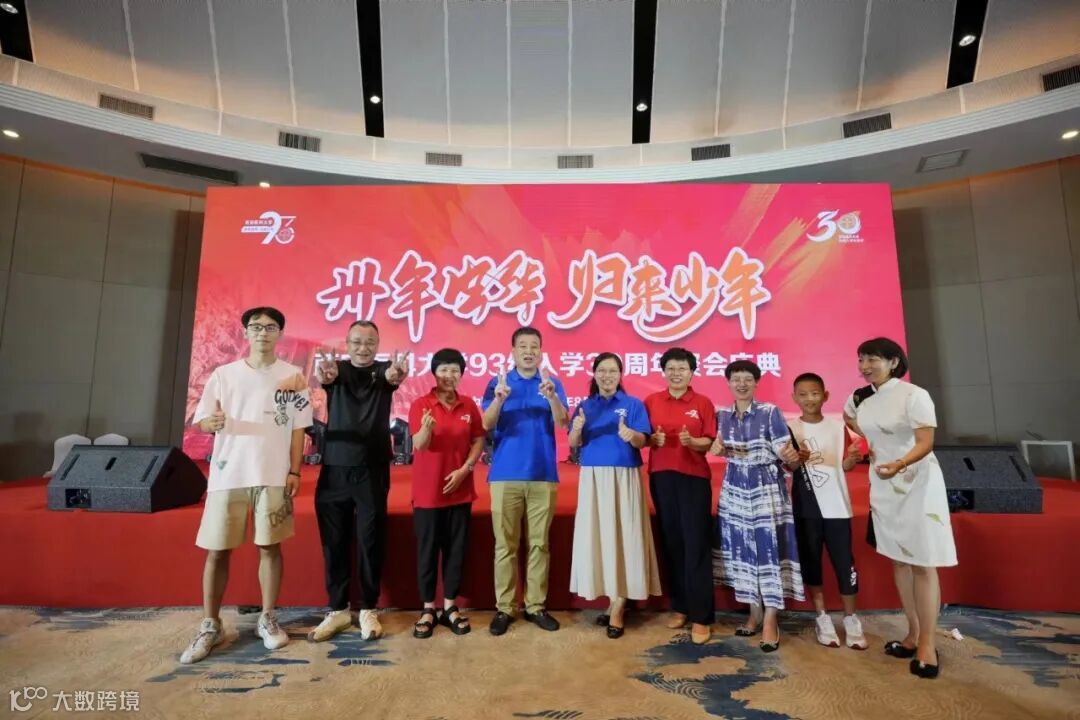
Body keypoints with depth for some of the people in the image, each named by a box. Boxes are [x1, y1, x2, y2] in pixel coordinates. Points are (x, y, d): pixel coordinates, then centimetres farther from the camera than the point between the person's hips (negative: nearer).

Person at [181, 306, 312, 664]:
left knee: (270, 546, 6)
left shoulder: (292, 376, 3)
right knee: (217, 551, 7)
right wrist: (212, 422, -21)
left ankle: (267, 619, 22)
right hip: (228, 474, 1)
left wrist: (295, 471, -2)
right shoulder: (224, 374, 5)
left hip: (273, 475, -1)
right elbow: (200, 420, 3)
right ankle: (210, 626, 23)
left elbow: (298, 428, 3)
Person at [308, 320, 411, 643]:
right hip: (334, 469, 1)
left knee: (370, 542, 6)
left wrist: (396, 374, -48)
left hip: (372, 471, -1)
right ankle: (338, 610, 25)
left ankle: (368, 610, 22)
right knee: (334, 542, 9)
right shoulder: (338, 369, 4)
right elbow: (325, 377, -20)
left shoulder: (382, 370, 2)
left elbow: (392, 377, -23)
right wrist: (322, 375, -46)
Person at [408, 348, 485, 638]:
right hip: (427, 491, -2)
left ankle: (450, 606, 25)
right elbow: (420, 445, -18)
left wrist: (465, 469, -10)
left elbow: (479, 441, 4)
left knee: (456, 549, 10)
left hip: (460, 490, 3)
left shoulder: (469, 405, 2)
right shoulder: (420, 404, -7)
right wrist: (426, 428, -40)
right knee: (427, 550, 7)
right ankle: (428, 609, 22)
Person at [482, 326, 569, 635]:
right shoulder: (498, 382, 3)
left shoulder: (552, 383, 5)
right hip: (505, 474, -1)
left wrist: (552, 396, -32)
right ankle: (503, 608, 16)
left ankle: (536, 606, 21)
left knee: (539, 543, 9)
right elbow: (487, 424, -8)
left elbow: (562, 422, -11)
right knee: (505, 544, 5)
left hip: (543, 475, 1)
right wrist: (499, 399, -29)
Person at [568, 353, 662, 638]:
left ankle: (617, 608, 8)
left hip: (624, 478, -3)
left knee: (622, 535, -2)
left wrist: (631, 436, -30)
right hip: (593, 478, 3)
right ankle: (614, 600, 19)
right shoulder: (585, 406, 9)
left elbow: (643, 441, -8)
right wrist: (577, 429, -19)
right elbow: (574, 444, 2)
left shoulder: (633, 404, 1)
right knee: (596, 535, 4)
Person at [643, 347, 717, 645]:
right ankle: (679, 607, 22)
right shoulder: (651, 401, 6)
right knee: (671, 542, 8)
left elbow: (710, 442, 0)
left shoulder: (703, 403, 2)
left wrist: (692, 441, -19)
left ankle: (701, 617, 6)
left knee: (697, 544, -2)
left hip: (695, 477, -2)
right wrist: (654, 439, -12)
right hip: (661, 477, 2)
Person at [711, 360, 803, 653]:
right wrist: (716, 449, -7)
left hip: (767, 489, -4)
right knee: (742, 550, 9)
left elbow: (786, 455, -11)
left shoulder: (770, 412, -9)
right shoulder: (722, 415, 3)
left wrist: (792, 457, -34)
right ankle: (754, 613, 24)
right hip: (735, 490, 4)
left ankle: (771, 621, 9)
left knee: (769, 549, -4)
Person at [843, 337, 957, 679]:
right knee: (898, 560, 13)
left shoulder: (914, 395, -17)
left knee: (923, 563, -1)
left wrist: (900, 464, -40)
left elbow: (926, 443, -23)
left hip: (917, 484, -6)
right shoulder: (859, 398, 1)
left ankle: (927, 644, 10)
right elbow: (848, 419, 24)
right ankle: (913, 634, 26)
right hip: (882, 485, 6)